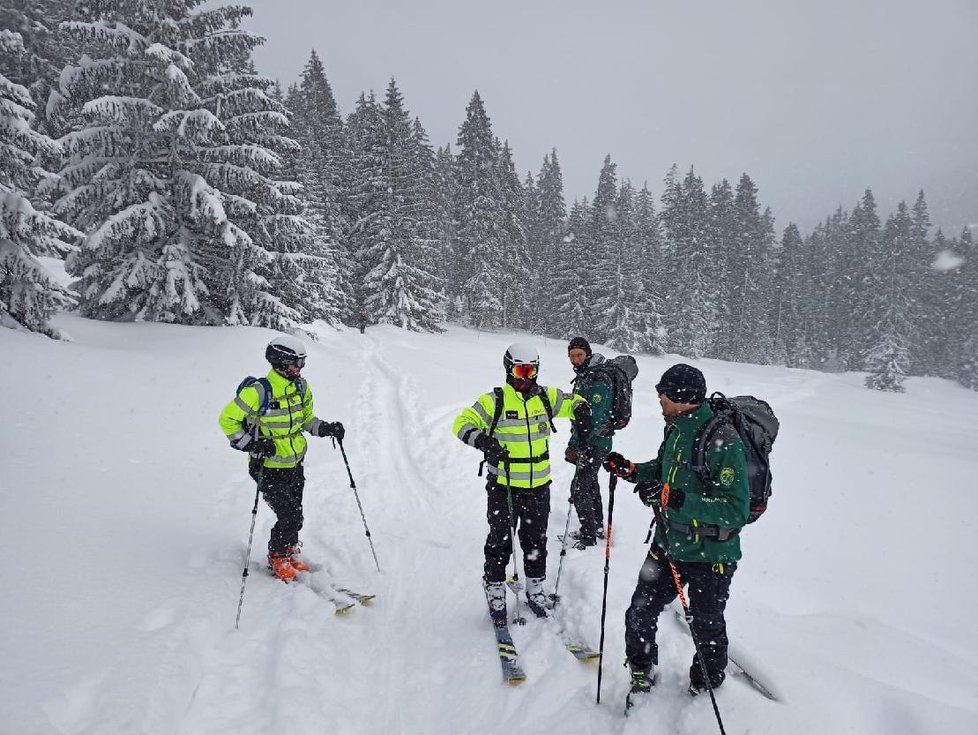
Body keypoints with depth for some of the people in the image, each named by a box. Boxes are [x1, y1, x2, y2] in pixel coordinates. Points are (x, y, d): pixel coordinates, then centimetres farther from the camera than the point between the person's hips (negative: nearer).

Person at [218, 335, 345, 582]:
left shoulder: (301, 387, 1)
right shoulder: (258, 392, -20)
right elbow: (227, 420, -11)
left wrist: (325, 428, -3)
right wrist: (251, 444, -21)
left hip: (294, 465, 6)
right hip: (269, 467, -6)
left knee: (294, 516, 14)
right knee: (290, 518, -8)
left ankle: (289, 555, 37)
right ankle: (278, 559, 17)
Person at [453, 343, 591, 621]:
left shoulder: (546, 396, 3)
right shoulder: (494, 400, -9)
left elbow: (571, 401, 19)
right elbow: (462, 423, -11)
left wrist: (580, 409, -5)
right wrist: (482, 440, -29)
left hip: (538, 486, 4)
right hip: (503, 486, -3)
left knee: (536, 540, 16)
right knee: (500, 541, 7)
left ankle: (535, 590, 35)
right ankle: (495, 593, 26)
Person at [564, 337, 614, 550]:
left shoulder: (597, 380, -22)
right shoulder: (583, 376, 10)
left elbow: (592, 419, -28)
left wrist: (574, 445, -28)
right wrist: (575, 442, 18)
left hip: (595, 444, -10)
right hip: (588, 442, 10)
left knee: (579, 488, -7)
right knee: (590, 484, 20)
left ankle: (588, 538, 4)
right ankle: (597, 528, 35)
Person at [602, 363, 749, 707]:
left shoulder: (723, 442, -27)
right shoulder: (677, 429, -2)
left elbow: (736, 511, -31)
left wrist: (672, 497, -37)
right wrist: (629, 469, 0)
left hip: (709, 556, -6)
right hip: (668, 544, 7)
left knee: (707, 627, 17)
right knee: (639, 615, 14)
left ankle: (706, 686, 45)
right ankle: (642, 675, 40)